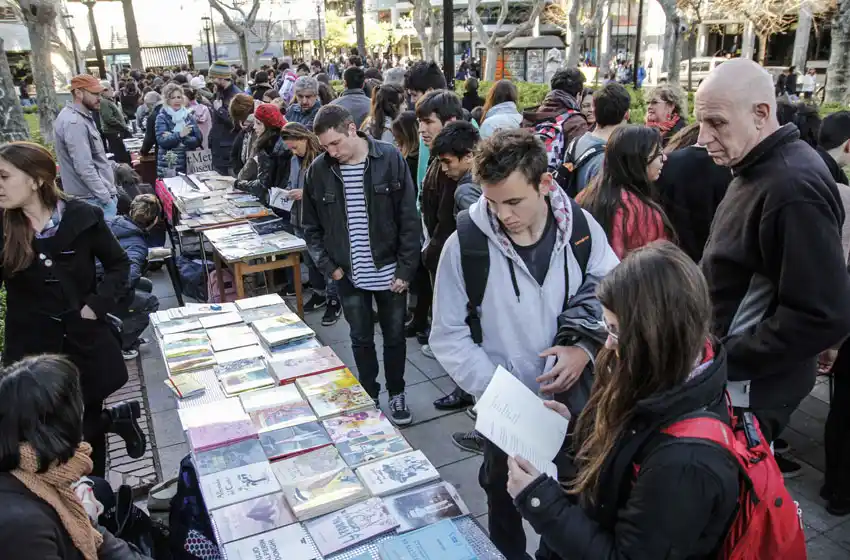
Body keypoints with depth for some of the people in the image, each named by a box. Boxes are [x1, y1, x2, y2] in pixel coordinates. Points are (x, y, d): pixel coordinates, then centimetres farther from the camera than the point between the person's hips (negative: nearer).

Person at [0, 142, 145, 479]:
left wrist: (98, 305, -8)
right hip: (33, 350, 1)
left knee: (87, 428, 13)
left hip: (86, 342, -1)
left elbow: (119, 264, 3)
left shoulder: (83, 217, -9)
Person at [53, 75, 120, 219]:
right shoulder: (74, 123, -19)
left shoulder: (81, 117, 13)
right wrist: (107, 199, -21)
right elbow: (85, 168, -24)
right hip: (94, 198, -10)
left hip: (98, 194, 10)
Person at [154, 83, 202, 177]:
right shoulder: (162, 117, 0)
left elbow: (198, 140, -1)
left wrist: (172, 137, -11)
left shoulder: (189, 116, 9)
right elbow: (161, 141, -13)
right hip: (168, 166, -3)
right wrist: (179, 135, -28)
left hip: (189, 164, 3)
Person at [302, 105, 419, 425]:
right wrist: (328, 266, -4)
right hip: (349, 276, 2)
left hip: (390, 272, -1)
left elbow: (409, 219, -8)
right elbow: (310, 227, 5)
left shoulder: (390, 159, -11)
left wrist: (405, 269, -10)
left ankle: (396, 394, 35)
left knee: (394, 336, 14)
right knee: (361, 340, 15)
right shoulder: (318, 170, -5)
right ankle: (369, 396, 35)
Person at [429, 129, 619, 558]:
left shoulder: (580, 226, -13)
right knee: (506, 497, 23)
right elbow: (448, 335, -13)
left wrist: (587, 349, -19)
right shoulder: (466, 243, -20)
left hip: (574, 396, 2)